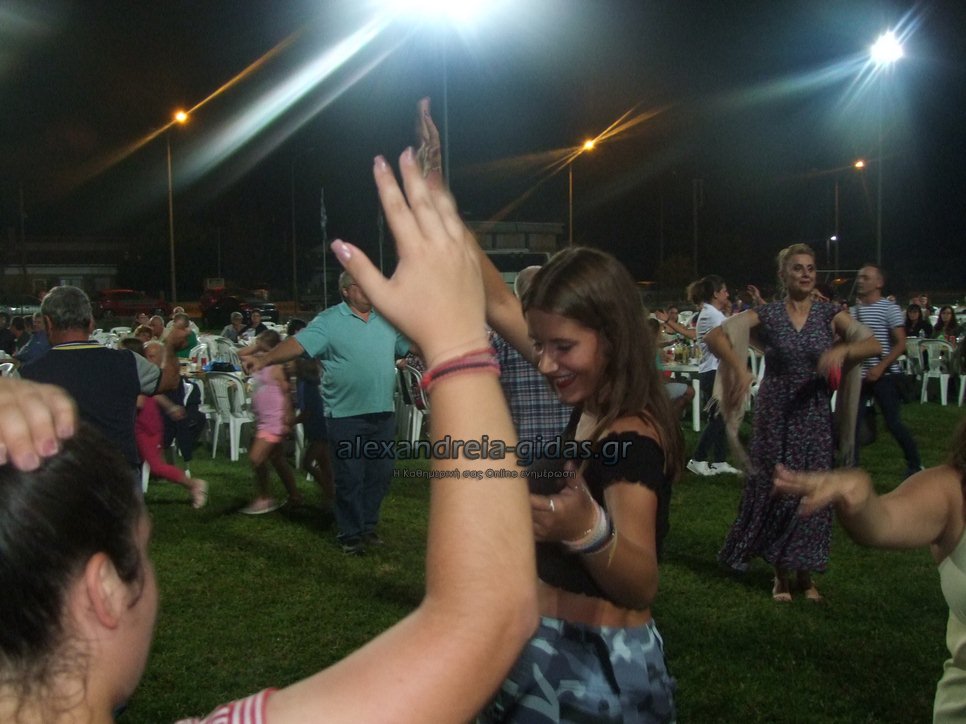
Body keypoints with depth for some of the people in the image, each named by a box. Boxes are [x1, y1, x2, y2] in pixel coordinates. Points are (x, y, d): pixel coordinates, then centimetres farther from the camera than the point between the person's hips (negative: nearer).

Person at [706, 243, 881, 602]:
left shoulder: (829, 313, 0)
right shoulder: (766, 314, -4)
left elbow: (873, 344, -11)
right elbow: (714, 336, -16)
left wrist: (843, 350, -33)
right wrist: (739, 366, -34)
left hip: (815, 416, 1)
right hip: (775, 415, -1)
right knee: (776, 491, 4)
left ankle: (805, 572, 23)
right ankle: (780, 572, 23)